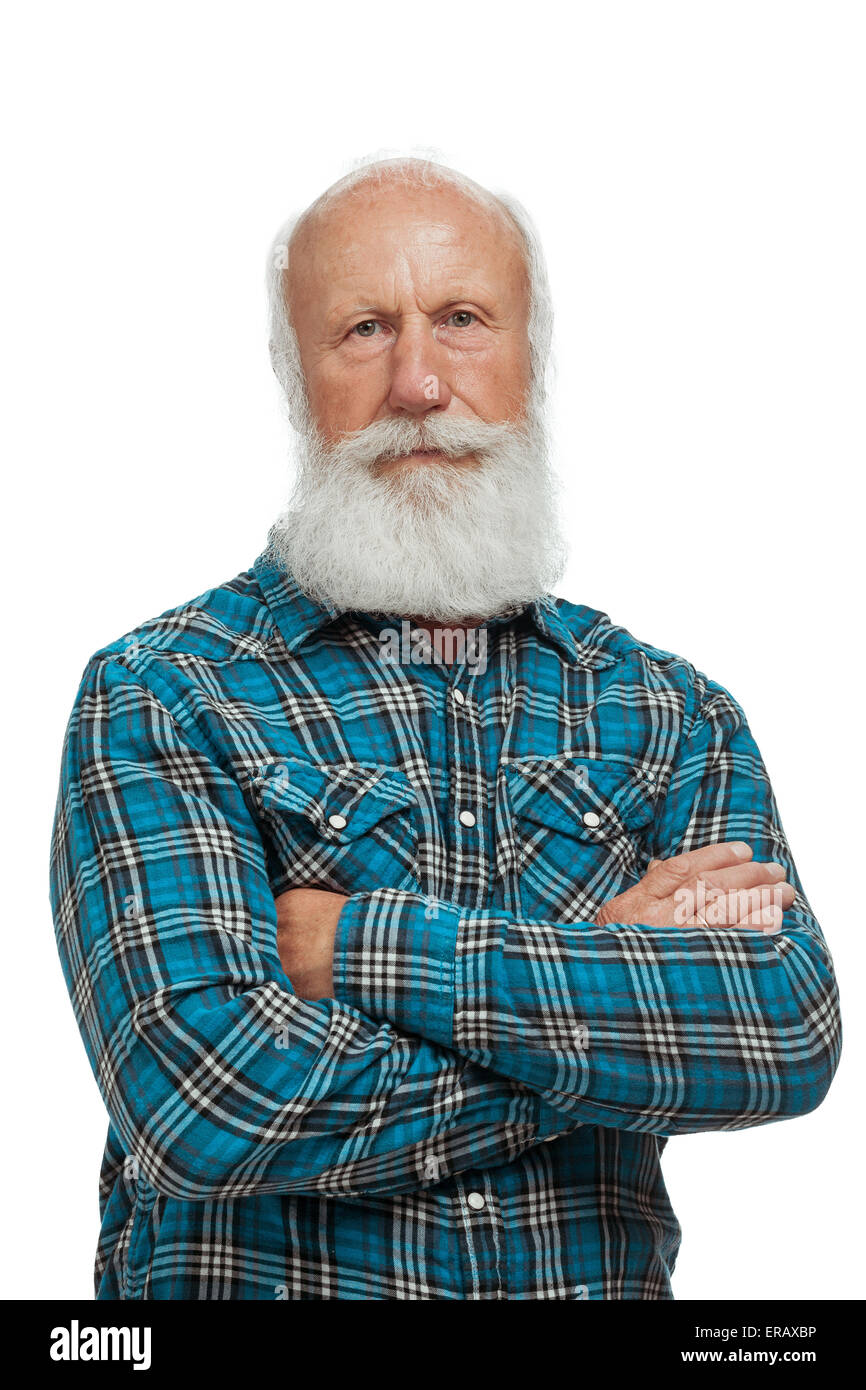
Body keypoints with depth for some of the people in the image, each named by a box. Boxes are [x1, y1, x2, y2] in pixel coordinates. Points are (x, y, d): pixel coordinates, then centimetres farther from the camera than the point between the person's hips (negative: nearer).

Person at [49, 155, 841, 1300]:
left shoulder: (667, 710, 6)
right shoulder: (154, 699, -3)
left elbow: (792, 1034, -8)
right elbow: (209, 1100, -15)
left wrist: (367, 944, -14)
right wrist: (617, 983, -9)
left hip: (603, 1280, 2)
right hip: (259, 1284, -2)